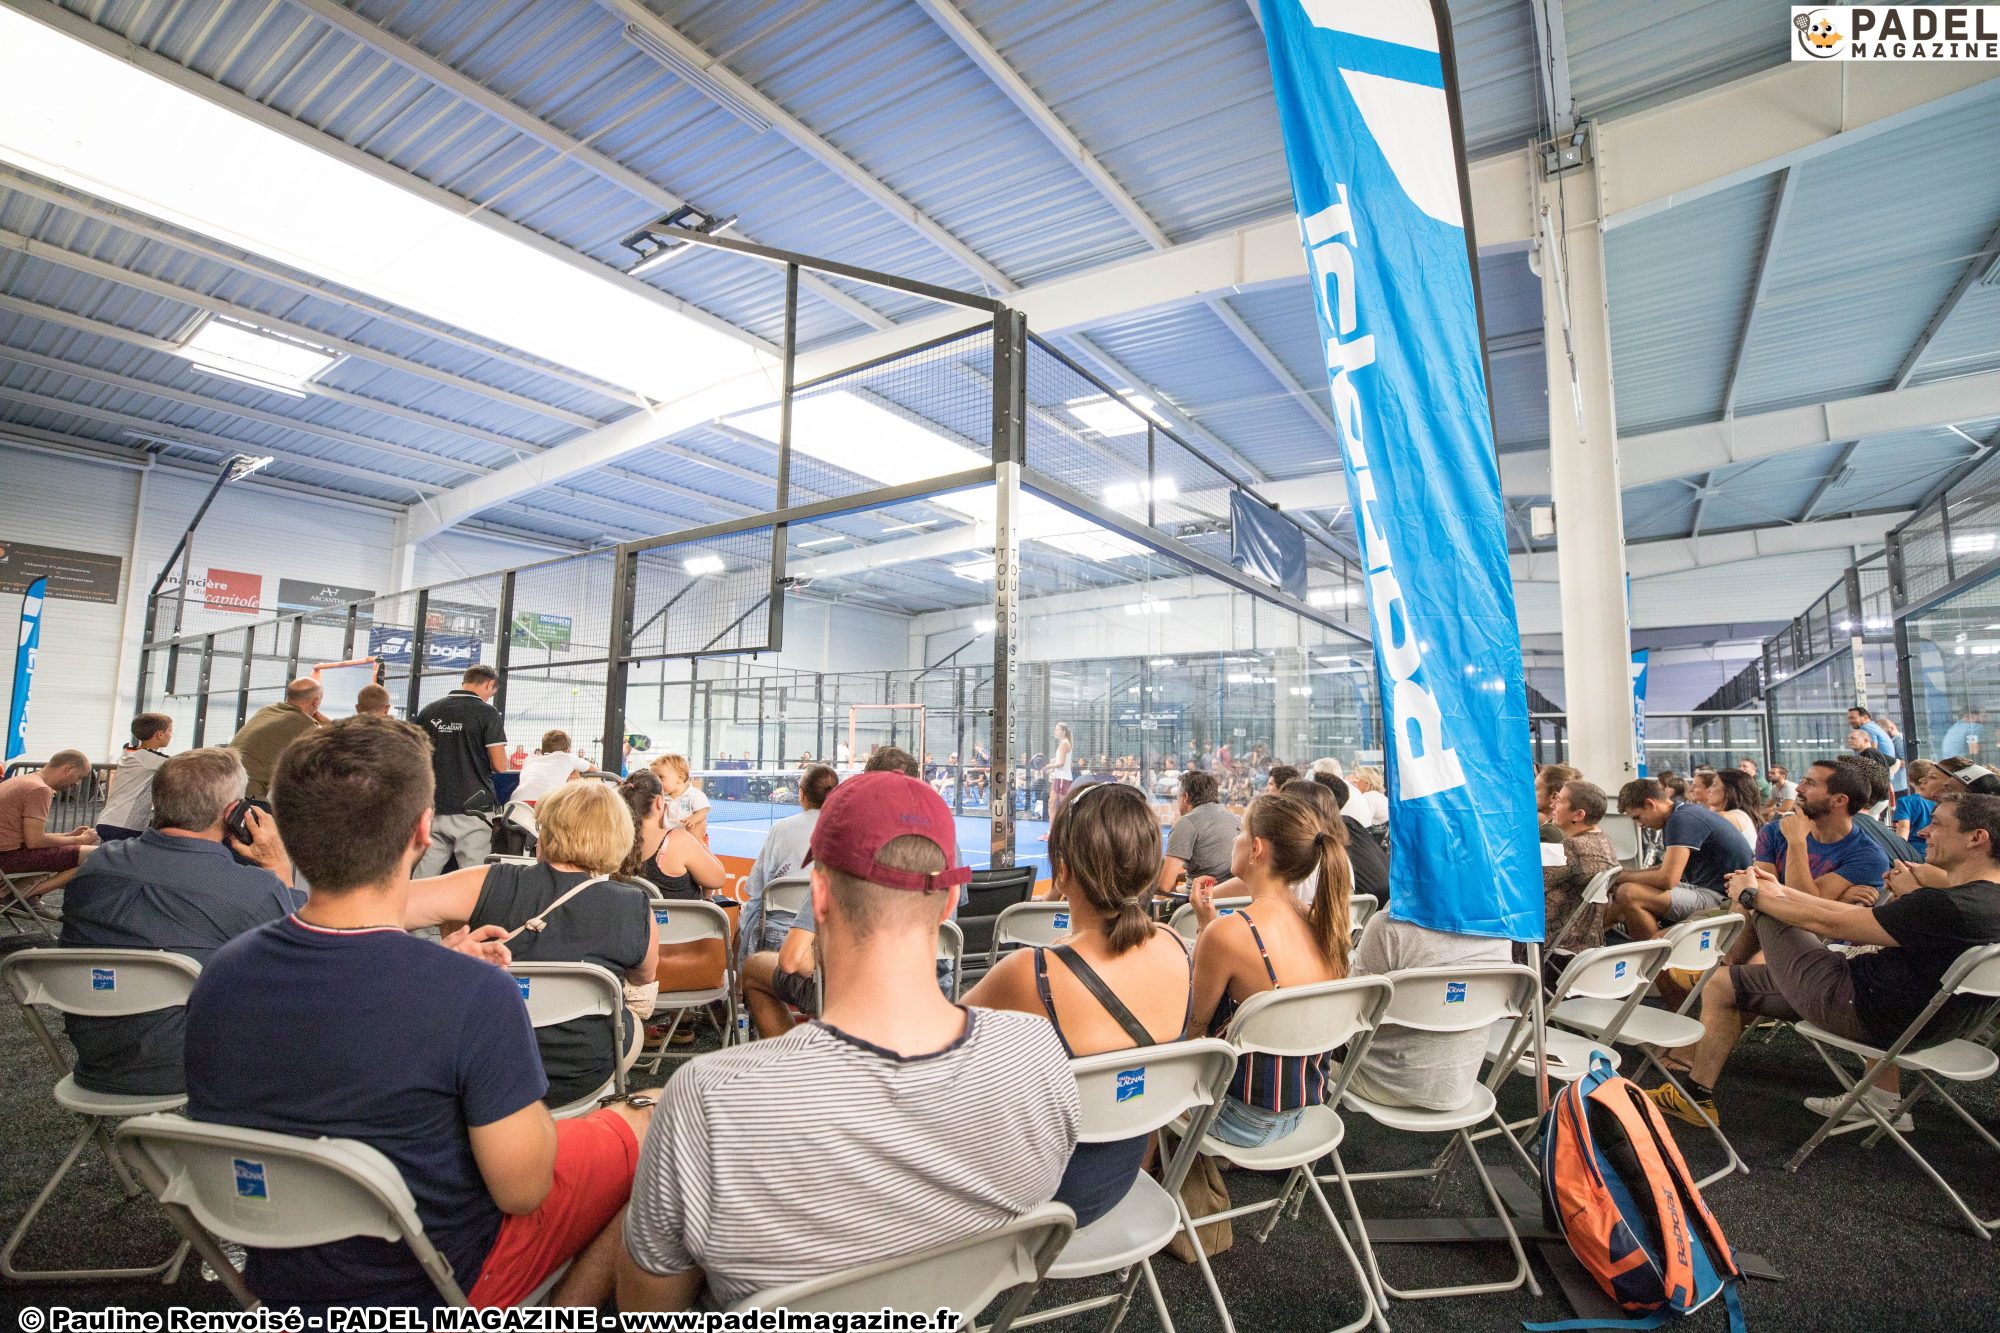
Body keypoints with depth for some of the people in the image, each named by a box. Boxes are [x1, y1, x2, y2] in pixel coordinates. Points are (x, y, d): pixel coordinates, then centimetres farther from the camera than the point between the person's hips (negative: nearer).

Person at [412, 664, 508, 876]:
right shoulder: (487, 713, -7)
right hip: (471, 808, -4)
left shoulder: (428, 712, 7)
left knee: (422, 881, 9)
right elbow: (500, 765, -9)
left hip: (434, 808, 5)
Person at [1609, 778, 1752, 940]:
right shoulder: (1685, 813, 13)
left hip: (1719, 898, -11)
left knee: (1628, 893, -27)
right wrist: (1628, 874, 11)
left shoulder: (1682, 819, -18)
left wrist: (1624, 877, -9)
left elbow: (1667, 879, -24)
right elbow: (1670, 868, 23)